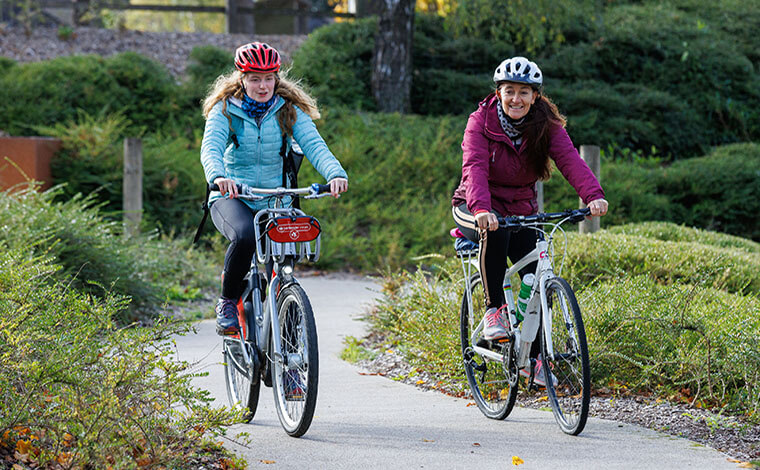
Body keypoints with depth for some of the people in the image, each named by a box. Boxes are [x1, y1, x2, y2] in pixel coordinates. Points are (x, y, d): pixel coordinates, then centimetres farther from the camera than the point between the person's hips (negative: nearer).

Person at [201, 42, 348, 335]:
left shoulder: (289, 111, 3)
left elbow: (314, 145, -12)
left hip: (275, 201, 3)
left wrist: (335, 173, -34)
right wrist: (218, 175, -42)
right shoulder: (225, 110, -2)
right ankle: (227, 302, -12)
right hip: (232, 198, -3)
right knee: (245, 236, -35)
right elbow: (211, 147, -19)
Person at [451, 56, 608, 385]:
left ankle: (534, 357, 4)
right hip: (474, 209, -3)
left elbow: (569, 160, -24)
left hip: (521, 210, 3)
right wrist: (481, 209, -50)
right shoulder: (481, 122, -16)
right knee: (495, 231, -37)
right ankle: (494, 309, -23)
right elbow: (475, 167, -31)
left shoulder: (546, 126, -8)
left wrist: (593, 195, -44)